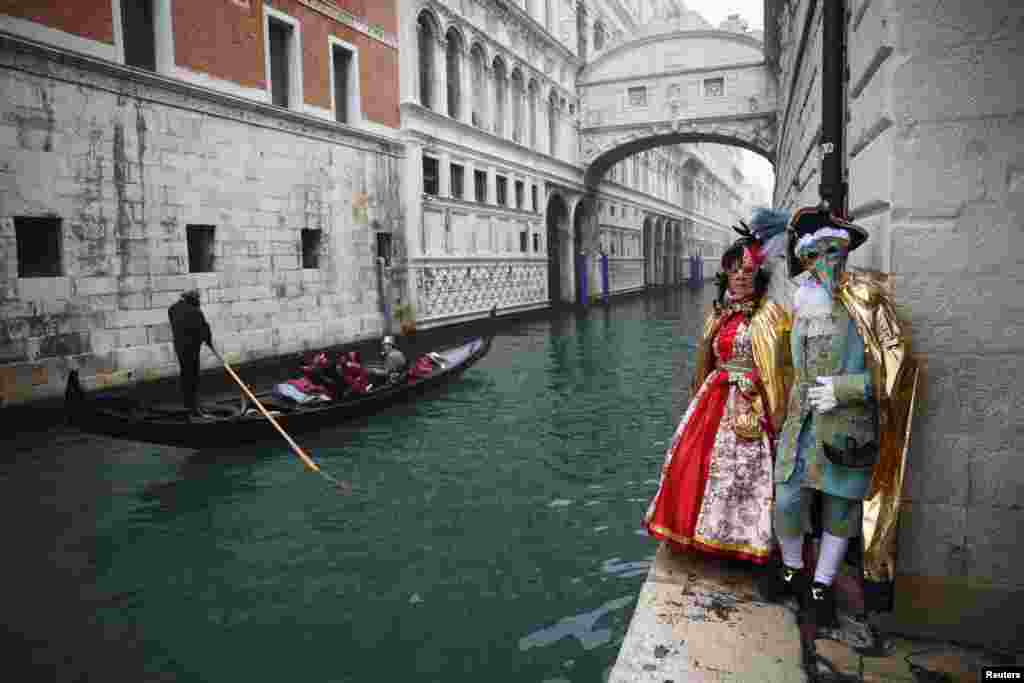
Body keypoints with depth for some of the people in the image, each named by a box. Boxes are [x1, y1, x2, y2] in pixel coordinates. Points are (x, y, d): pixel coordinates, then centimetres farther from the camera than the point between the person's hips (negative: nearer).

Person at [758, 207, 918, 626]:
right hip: (803, 421, 4)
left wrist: (844, 388, -18)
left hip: (848, 427, -3)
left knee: (841, 506, 10)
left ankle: (821, 587, 29)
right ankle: (792, 570, 31)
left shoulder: (866, 300, -12)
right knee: (788, 501, 3)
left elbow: (898, 366, -12)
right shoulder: (802, 298, 3)